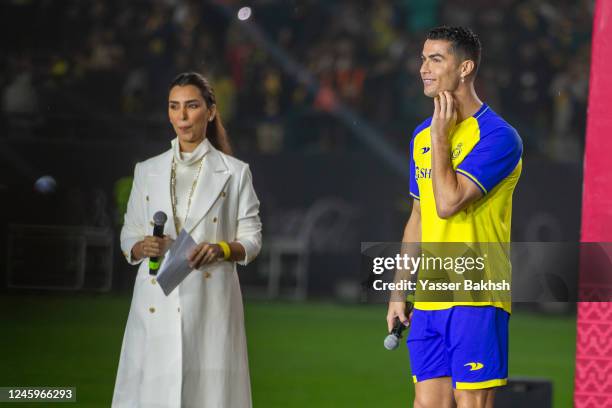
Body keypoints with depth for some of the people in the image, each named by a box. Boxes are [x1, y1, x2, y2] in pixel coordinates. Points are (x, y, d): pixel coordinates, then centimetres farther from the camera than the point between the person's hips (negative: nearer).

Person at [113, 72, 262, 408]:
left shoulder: (234, 172, 5)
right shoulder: (147, 171, 12)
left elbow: (252, 240, 5)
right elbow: (128, 237, 13)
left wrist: (222, 249, -15)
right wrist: (142, 247, -9)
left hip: (209, 301, -2)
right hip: (156, 303, 2)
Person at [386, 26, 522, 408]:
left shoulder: (498, 136, -11)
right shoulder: (422, 136, 13)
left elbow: (448, 202, -21)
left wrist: (440, 136, -12)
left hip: (475, 302, -7)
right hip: (428, 301, 7)